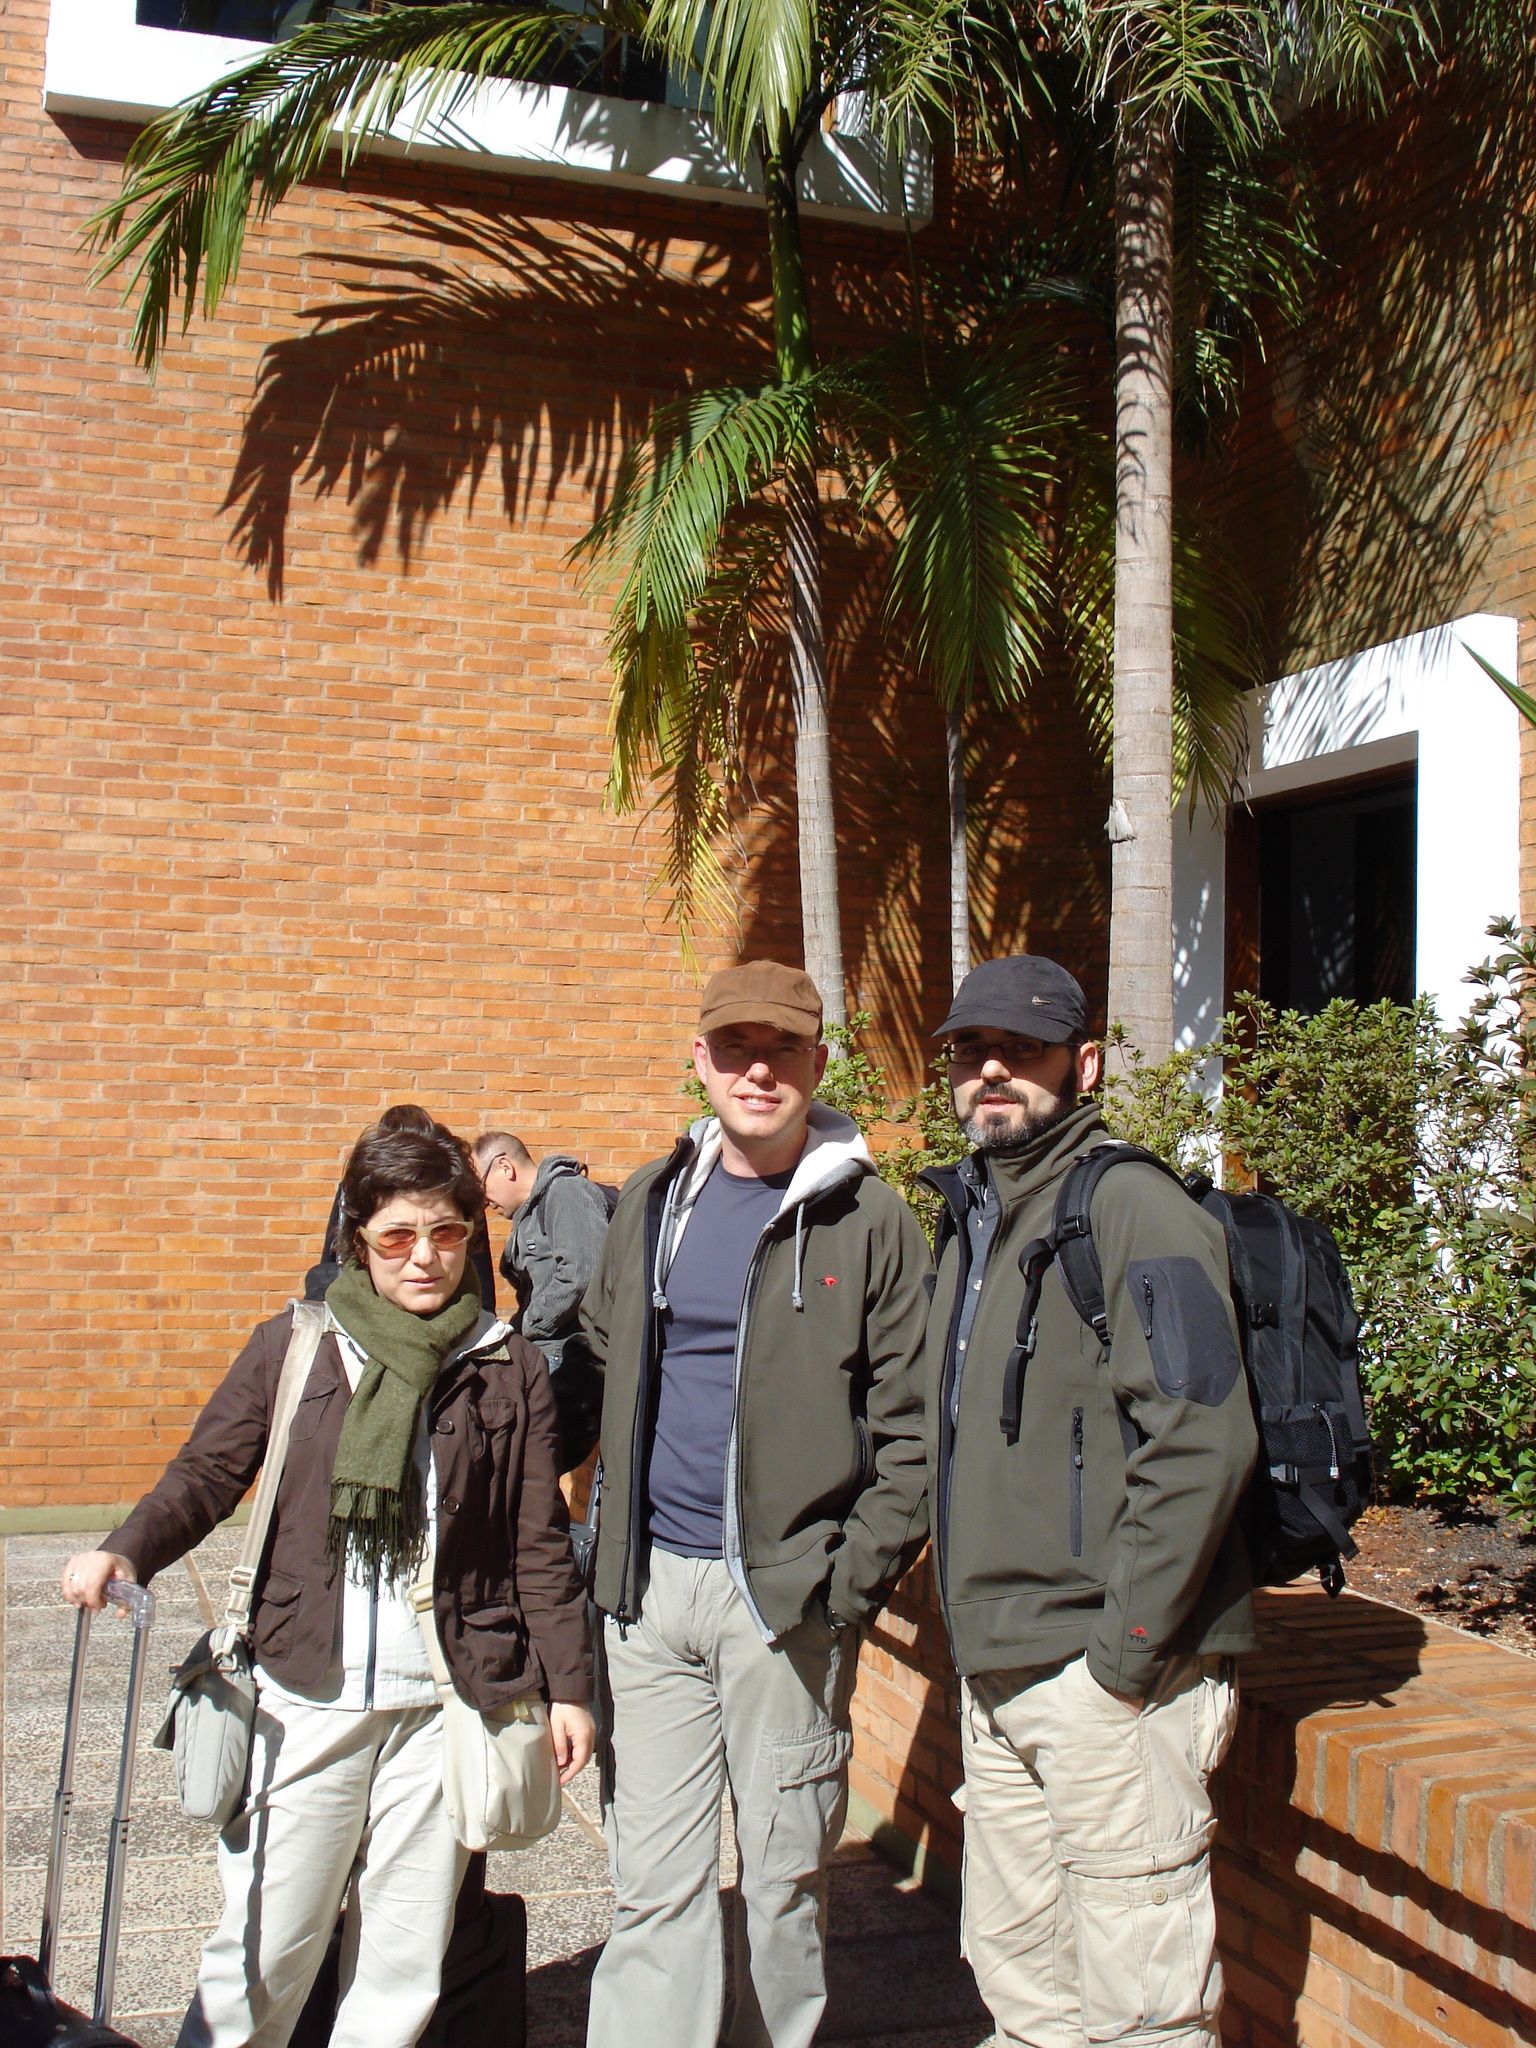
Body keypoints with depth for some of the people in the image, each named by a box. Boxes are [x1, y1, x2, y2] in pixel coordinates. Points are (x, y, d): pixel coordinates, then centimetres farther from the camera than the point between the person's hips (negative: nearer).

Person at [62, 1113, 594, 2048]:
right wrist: (125, 1553, -17)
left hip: (446, 1704, 1)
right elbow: (209, 1472, 2)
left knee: (405, 1968, 10)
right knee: (263, 1949, 4)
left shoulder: (510, 1369, 3)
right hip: (306, 1698, 0)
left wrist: (569, 1684, 5)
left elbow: (540, 1543, 5)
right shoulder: (293, 1346, 2)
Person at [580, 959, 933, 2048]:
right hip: (651, 1589, 4)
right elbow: (601, 1370, 18)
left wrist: (852, 1581, -12)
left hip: (786, 1591, -3)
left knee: (783, 1875, 9)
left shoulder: (871, 1222, -4)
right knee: (655, 1881, 7)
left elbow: (911, 1427, -5)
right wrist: (614, 1545, 11)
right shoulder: (652, 1203, 9)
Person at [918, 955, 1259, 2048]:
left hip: (1108, 1674, -9)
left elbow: (1202, 1439, -21)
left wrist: (1125, 1645, -19)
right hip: (996, 1669, 9)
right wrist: (976, 1617, 17)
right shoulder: (973, 1217, 15)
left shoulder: (1131, 1206, -12)